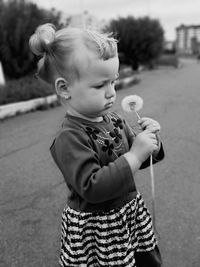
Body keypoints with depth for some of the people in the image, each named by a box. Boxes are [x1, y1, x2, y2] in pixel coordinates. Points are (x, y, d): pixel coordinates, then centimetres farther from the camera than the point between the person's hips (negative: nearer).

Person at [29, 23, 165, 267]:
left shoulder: (113, 119, -2)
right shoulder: (69, 137, -24)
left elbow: (132, 162, 8)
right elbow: (92, 187, -31)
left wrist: (150, 143, -12)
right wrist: (136, 155, -31)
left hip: (131, 212, 7)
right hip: (96, 228, -6)